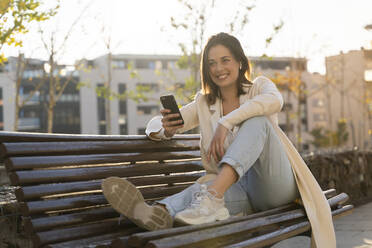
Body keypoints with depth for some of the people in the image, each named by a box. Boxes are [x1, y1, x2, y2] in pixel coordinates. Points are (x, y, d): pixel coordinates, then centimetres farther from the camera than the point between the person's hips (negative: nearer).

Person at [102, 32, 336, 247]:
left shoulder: (259, 86, 6)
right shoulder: (204, 103, 15)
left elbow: (275, 100, -20)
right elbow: (156, 125, 9)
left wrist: (226, 123, -29)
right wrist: (166, 128, -16)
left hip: (275, 185, -2)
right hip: (237, 188, 3)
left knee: (257, 121, -29)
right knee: (202, 189, -33)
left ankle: (212, 198, -49)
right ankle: (157, 214, -66)